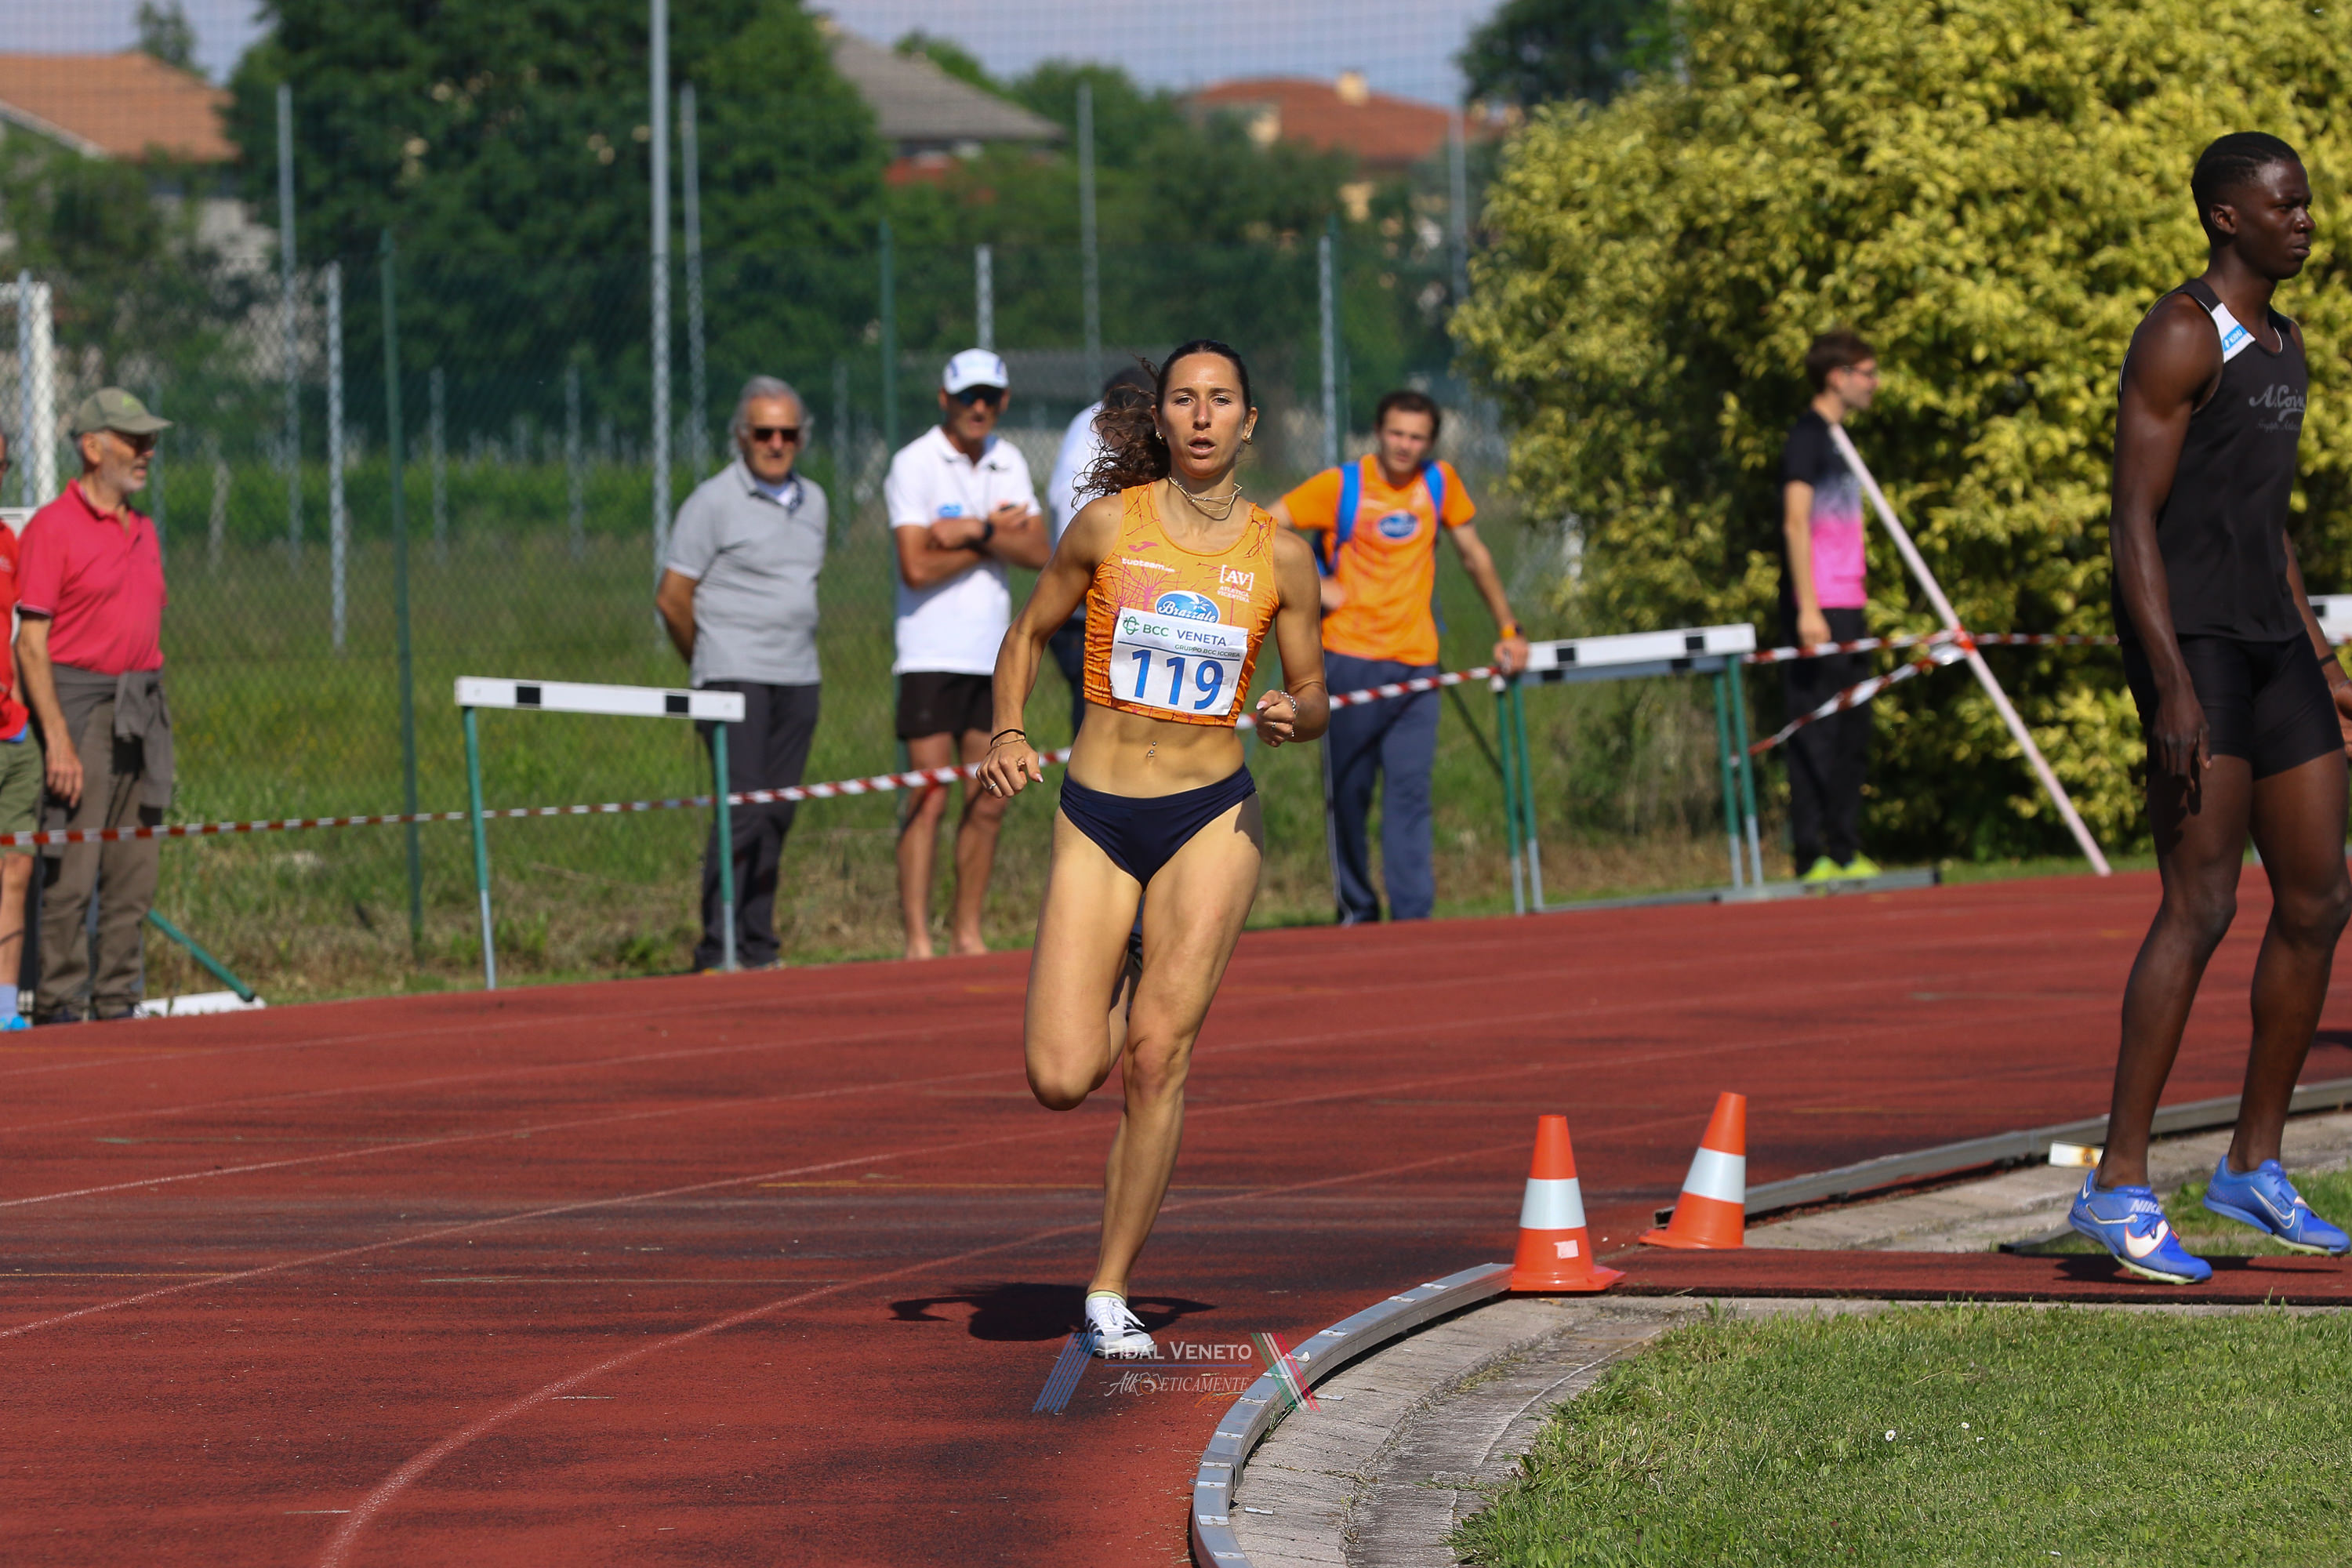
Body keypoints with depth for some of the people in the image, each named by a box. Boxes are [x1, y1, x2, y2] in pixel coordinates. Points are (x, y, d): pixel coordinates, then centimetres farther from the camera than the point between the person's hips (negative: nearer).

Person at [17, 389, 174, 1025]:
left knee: (135, 875, 6)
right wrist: (57, 739, -18)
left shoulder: (142, 531, 16)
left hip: (143, 709, 7)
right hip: (81, 703, -7)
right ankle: (59, 1007, -4)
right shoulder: (52, 528, -7)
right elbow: (31, 643, -11)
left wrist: (156, 720, 15)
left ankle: (119, 1004, 11)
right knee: (70, 873, -8)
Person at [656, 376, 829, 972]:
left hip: (798, 679, 6)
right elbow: (672, 597, -4)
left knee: (777, 813, 4)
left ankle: (757, 947, 9)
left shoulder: (812, 501, 14)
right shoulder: (714, 502, -6)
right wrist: (711, 664, 6)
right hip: (736, 678, -6)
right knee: (742, 810, -13)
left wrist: (797, 649, 16)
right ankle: (718, 952, -13)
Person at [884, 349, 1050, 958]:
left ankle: (967, 931, 14)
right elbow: (918, 566, -16)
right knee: (929, 800, -9)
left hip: (993, 654, 6)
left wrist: (977, 532, -16)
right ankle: (917, 940, -9)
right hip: (932, 653, -6)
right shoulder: (914, 464, -7)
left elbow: (1038, 551, 0)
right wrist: (998, 534, -7)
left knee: (989, 804, 6)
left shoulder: (1009, 463, 11)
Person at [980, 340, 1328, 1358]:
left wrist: (1294, 716, -14)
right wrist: (1007, 735, -7)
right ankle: (1118, 992, 30)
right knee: (1062, 1082, -8)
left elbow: (1312, 694, 9)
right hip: (1096, 819, 0)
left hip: (1212, 817, 0)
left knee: (1158, 1057, -11)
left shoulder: (1281, 555, 0)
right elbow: (1028, 633, 10)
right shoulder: (1109, 526, -3)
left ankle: (1111, 1293, 1)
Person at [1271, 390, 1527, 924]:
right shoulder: (1339, 486, -2)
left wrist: (1508, 629, 22)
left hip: (1416, 661, 2)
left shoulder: (1441, 482, 8)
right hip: (1350, 657, -2)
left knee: (1410, 791, -8)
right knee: (1348, 792, 0)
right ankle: (1357, 910, 11)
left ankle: (1412, 916, -13)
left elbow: (1474, 555, 20)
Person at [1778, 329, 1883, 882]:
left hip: (1847, 606, 10)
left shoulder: (1836, 439, 19)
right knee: (1816, 733, -9)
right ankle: (1811, 857, -9)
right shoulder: (1807, 436, -9)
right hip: (1817, 609, -10)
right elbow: (1796, 524, -16)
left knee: (1852, 733, 11)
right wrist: (1808, 609, -22)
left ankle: (1845, 852, 16)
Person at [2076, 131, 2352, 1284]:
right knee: (2202, 905, -15)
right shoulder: (2181, 338, -11)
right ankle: (2118, 1185, -14)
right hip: (2187, 634, -9)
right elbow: (2135, 519, -16)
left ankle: (2254, 1166, 17)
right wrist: (2174, 690, -23)